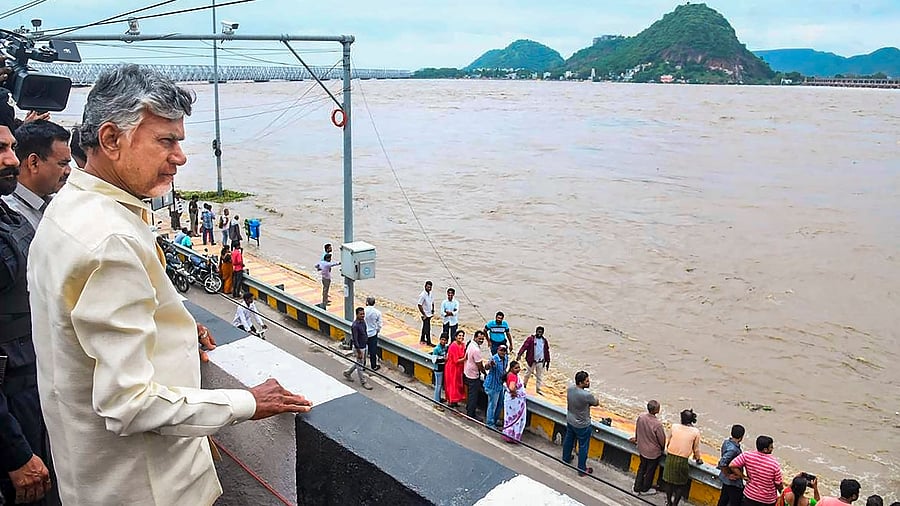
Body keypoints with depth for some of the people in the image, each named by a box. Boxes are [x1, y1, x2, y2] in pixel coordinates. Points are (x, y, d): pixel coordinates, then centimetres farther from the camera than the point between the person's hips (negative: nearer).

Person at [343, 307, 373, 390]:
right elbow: (355, 340, -24)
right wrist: (359, 352, -22)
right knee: (360, 365, 6)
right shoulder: (355, 325, -26)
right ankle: (363, 382, 19)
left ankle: (348, 373, 40)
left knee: (361, 363, 22)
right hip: (359, 348, -9)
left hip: (364, 347, 9)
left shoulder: (363, 321, 1)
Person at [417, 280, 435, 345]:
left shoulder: (430, 294, 3)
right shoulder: (422, 295, -21)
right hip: (425, 315, -8)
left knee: (425, 327, 19)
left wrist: (433, 312, 11)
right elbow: (419, 305, -20)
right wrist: (424, 315, -17)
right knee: (427, 328, -2)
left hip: (429, 314, 8)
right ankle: (429, 342, 7)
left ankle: (422, 340, 32)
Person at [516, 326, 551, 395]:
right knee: (528, 373, 11)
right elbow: (524, 346, -19)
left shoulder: (544, 340, 4)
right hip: (531, 360, -3)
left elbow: (547, 351, 10)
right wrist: (519, 354, -32)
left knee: (540, 376, 7)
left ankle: (538, 389, 17)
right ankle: (524, 384, 32)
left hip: (540, 361, 3)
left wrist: (548, 361, 11)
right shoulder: (531, 339, -10)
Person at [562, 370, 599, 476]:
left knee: (568, 440, 28)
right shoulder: (587, 395, -35)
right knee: (583, 446, 12)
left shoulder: (570, 388, -15)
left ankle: (566, 459, 50)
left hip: (570, 421, 7)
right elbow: (596, 403, -15)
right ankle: (582, 469, 26)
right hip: (582, 425, -7)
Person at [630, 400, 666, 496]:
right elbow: (662, 439, -17)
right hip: (653, 452, -5)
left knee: (641, 468, 24)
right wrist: (662, 448, 6)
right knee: (650, 471, 17)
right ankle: (645, 489, 35)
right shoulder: (657, 424, -32)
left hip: (642, 449, 5)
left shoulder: (640, 418, -17)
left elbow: (637, 430, 3)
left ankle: (637, 487, 34)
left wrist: (636, 439, 23)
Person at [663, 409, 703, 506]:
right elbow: (696, 448, 2)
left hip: (670, 458, 2)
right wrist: (698, 459, 21)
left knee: (669, 481, 18)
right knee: (681, 484, 16)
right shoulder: (695, 432, -9)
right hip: (682, 461, -2)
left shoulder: (674, 427, -6)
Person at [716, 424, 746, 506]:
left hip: (726, 480, 9)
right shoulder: (733, 449, -30)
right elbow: (722, 463, -36)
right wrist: (728, 475, -22)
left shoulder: (726, 442, -2)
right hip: (733, 482, -9)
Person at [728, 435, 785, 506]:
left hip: (750, 496, 1)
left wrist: (743, 476, -6)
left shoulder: (747, 455, -16)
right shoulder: (774, 464, -21)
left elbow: (731, 465, -19)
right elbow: (779, 485, -10)